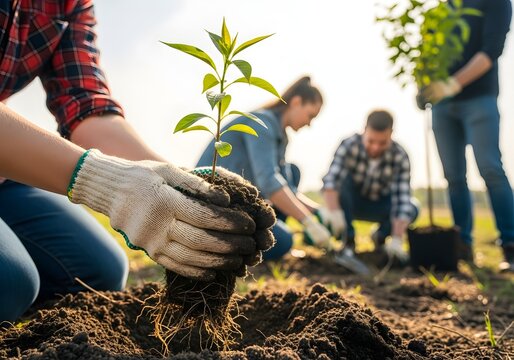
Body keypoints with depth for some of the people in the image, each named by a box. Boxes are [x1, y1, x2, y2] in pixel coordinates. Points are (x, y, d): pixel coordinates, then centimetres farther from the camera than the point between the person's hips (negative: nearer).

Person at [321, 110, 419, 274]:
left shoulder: (400, 157, -24)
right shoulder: (349, 146, -28)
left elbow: (402, 200, -31)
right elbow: (330, 180, -40)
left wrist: (396, 240, -41)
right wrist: (334, 213, -57)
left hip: (377, 207, 2)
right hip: (350, 202, -2)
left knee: (412, 209, -25)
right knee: (344, 179, -33)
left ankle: (380, 236, 6)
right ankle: (347, 247, -30)